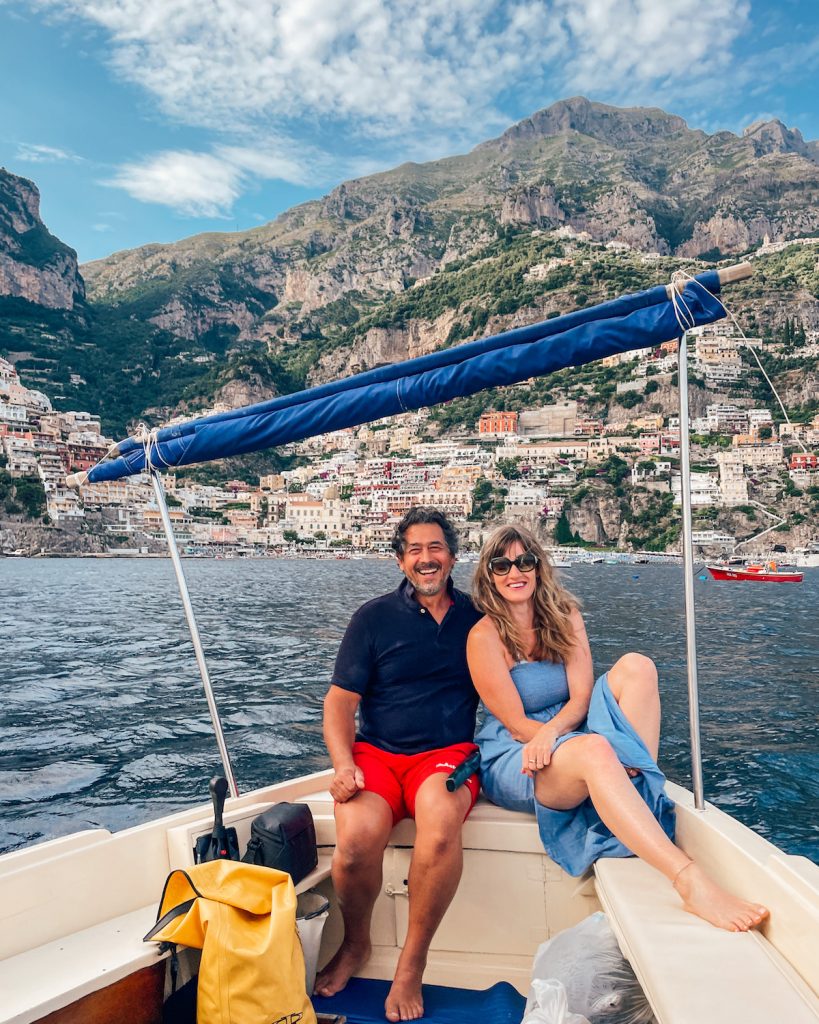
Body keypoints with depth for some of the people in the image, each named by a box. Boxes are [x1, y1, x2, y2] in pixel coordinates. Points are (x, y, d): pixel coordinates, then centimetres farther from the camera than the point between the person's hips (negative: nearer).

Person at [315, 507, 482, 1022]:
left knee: (440, 822, -34)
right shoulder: (375, 617, 7)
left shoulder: (476, 616, 12)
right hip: (377, 752, 0)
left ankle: (412, 965, -10)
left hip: (449, 752, 0)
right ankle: (356, 944, 5)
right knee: (357, 836, -29)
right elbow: (340, 700, 4)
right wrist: (343, 764, -12)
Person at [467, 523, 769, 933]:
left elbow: (581, 696, -6)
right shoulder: (485, 636, -10)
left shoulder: (564, 616, 4)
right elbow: (516, 724, -12)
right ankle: (690, 881, -46)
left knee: (635, 667, -17)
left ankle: (639, 787, -26)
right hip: (513, 762, -5)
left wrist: (550, 732, -26)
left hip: (568, 735, 5)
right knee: (593, 749, -39)